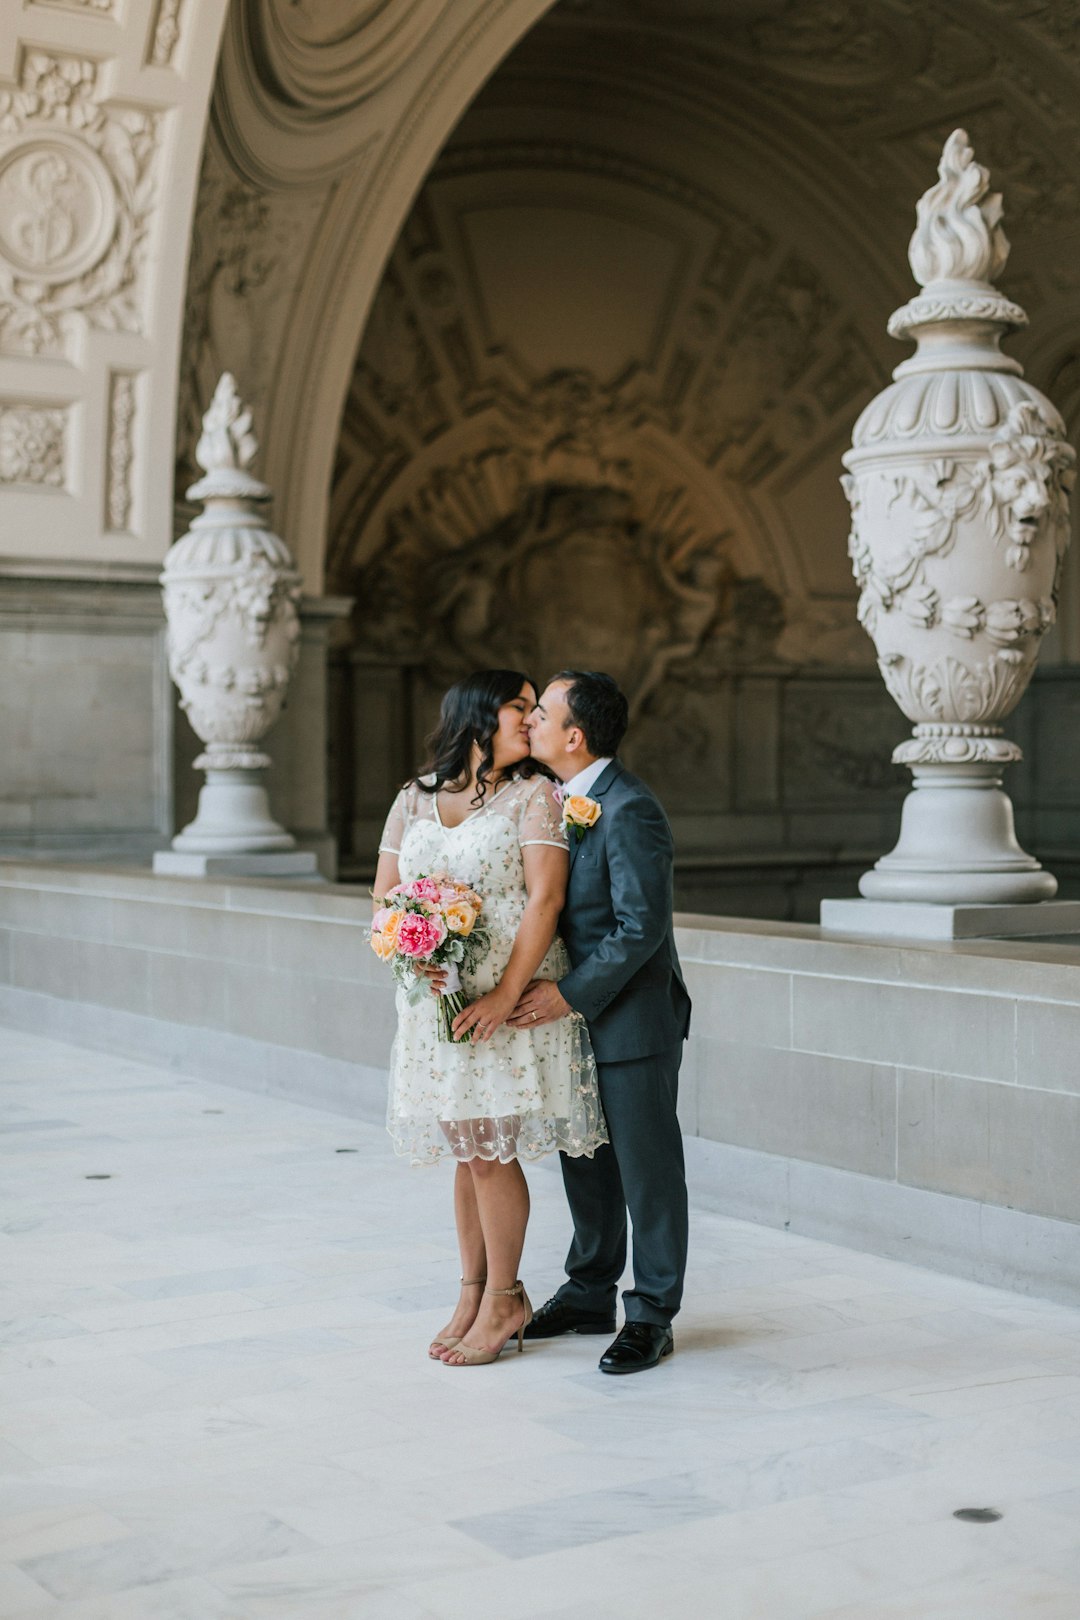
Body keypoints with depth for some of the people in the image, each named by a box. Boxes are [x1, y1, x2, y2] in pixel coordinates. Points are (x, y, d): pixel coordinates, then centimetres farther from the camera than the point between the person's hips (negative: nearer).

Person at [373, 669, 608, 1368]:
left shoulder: (534, 794, -2)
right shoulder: (414, 799, 11)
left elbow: (546, 898, -11)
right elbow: (385, 895, 9)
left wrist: (505, 995, -18)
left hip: (509, 1003, -4)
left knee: (489, 1150, -4)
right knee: (467, 1151, 11)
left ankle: (504, 1299, 11)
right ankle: (474, 1291, 23)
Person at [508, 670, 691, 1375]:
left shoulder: (629, 810, -20)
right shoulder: (562, 799, 8)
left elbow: (641, 927, -23)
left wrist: (571, 994, -20)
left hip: (632, 1019, -9)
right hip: (576, 1019, 9)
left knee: (646, 1167, 4)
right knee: (586, 1164, 18)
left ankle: (652, 1316, 15)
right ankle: (591, 1294, 33)